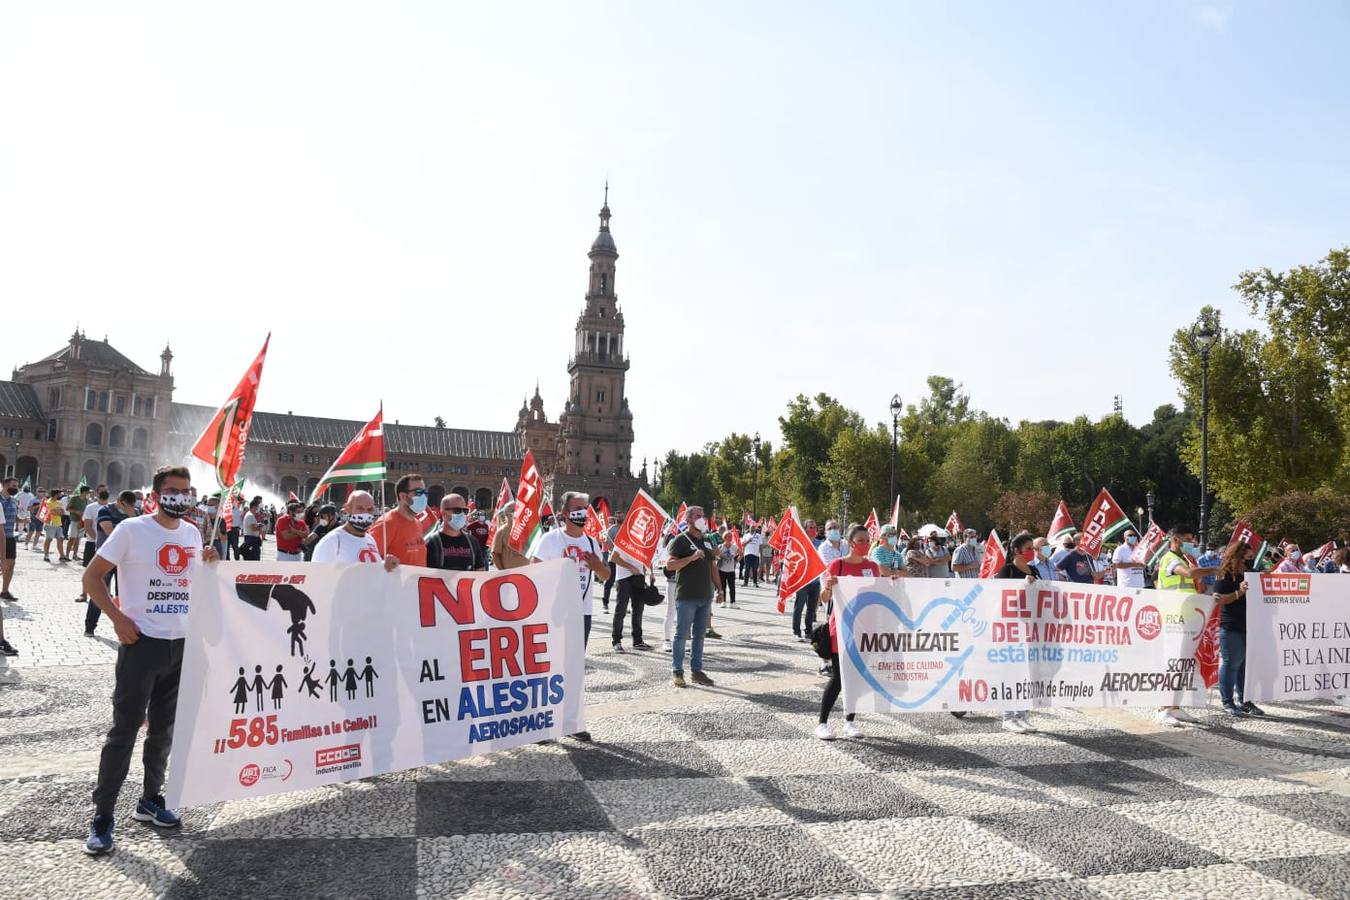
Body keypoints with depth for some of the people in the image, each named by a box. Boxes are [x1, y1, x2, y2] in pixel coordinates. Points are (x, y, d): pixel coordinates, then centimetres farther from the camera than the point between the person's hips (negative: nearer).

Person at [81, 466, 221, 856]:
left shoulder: (192, 534, 8)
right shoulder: (132, 530, -9)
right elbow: (92, 576, -6)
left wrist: (209, 564, -1)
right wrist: (118, 618, -15)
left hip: (183, 644, 6)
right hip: (142, 642, -5)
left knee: (163, 729, 15)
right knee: (125, 729, -3)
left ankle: (150, 801, 28)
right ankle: (102, 816, 7)